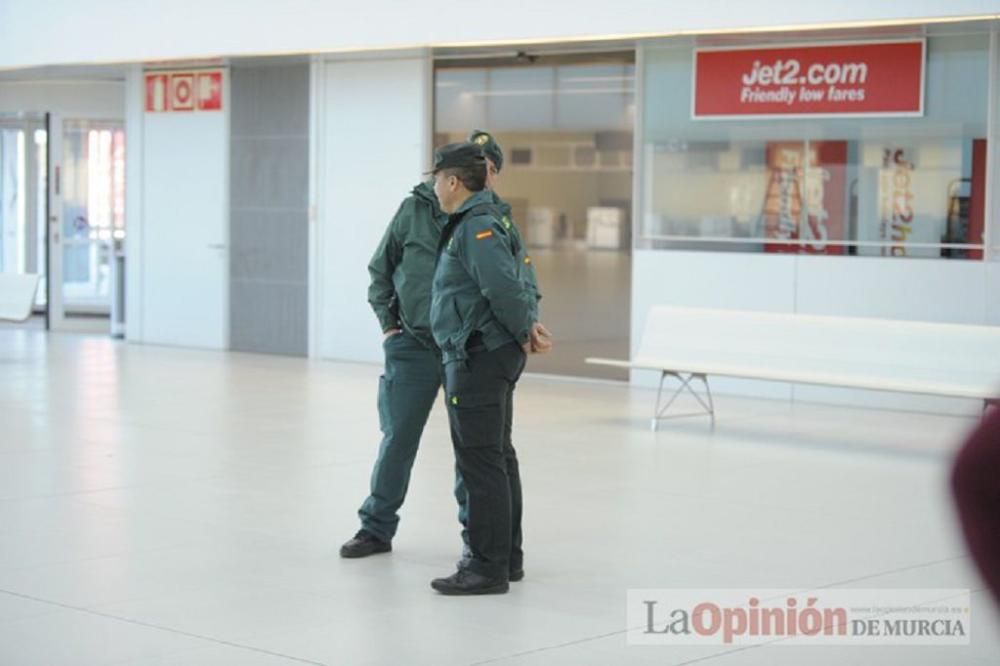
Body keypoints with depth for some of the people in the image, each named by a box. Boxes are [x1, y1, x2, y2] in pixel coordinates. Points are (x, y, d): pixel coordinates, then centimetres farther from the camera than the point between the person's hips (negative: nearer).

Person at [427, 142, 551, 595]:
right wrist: (526, 326, 9)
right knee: (498, 457, 15)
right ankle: (506, 556, 23)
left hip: (478, 357, -11)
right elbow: (520, 283, 20)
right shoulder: (481, 221, 17)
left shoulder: (476, 226, -16)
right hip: (491, 354, 11)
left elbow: (505, 287, -26)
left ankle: (487, 567, -5)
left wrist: (524, 331, -12)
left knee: (480, 461, -8)